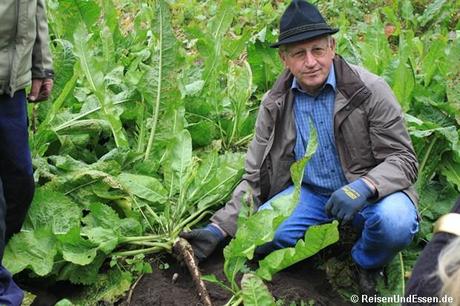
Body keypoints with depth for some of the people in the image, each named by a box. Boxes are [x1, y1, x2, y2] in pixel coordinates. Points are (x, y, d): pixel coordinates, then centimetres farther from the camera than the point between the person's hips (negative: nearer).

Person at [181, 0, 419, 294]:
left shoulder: (370, 90, -16)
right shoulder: (275, 103, -5)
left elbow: (403, 159, -15)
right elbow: (255, 176, 0)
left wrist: (364, 187, -36)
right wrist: (219, 228, -9)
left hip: (367, 193, -2)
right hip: (308, 192, 3)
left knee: (395, 221, -35)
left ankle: (367, 265, 1)